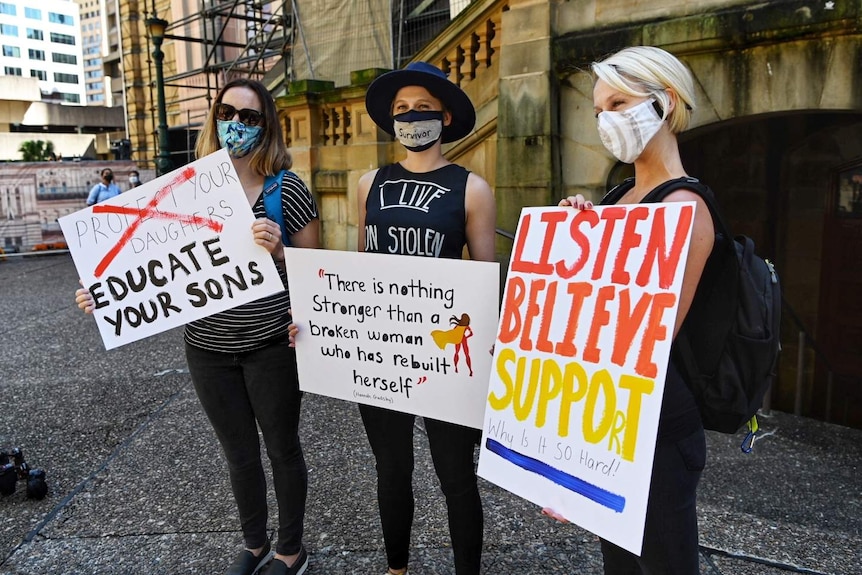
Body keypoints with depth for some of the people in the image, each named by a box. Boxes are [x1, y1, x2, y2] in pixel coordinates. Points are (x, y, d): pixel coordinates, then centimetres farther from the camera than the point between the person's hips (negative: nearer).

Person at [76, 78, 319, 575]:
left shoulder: (286, 189, -9)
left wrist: (280, 252, -26)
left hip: (270, 344, -4)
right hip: (208, 347, 4)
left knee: (282, 447, 13)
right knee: (239, 454, 19)